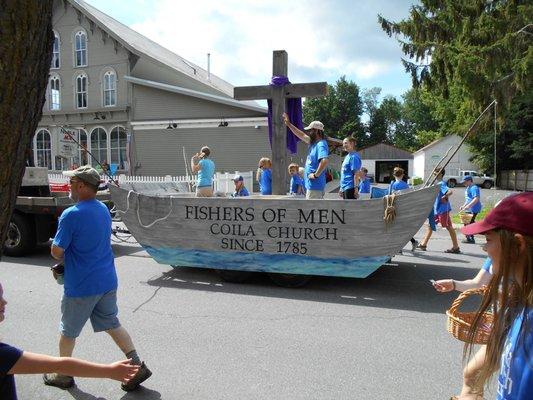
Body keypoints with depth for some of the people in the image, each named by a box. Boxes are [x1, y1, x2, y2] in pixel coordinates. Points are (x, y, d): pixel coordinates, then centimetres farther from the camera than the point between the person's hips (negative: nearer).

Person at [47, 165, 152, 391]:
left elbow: (56, 251, -16)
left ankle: (63, 375, 34)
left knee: (68, 330, 16)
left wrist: (62, 259, 7)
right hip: (107, 281, 7)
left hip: (81, 286, -6)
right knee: (112, 324, 17)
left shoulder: (71, 215, -20)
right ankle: (137, 366, 14)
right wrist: (68, 259, 11)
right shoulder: (104, 209, 5)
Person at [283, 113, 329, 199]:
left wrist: (316, 175, -23)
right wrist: (288, 124, 27)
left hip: (315, 185, -10)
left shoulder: (321, 145, -16)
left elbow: (324, 161, -32)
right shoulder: (314, 143, 13)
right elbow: (302, 136, 26)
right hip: (311, 184, 10)